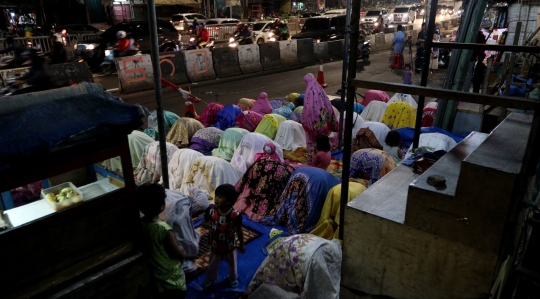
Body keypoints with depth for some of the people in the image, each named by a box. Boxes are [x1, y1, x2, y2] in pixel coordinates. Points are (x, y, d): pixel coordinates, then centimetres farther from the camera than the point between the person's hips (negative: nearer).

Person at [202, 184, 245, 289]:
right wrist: (207, 225, -31)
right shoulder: (211, 210, -23)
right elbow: (204, 222, -6)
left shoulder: (235, 215, -28)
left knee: (232, 264, 26)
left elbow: (239, 230, -12)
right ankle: (210, 279, 54)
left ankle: (233, 278, 55)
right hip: (215, 245, 1)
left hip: (229, 246, -1)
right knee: (213, 264, 26)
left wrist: (241, 244, 0)